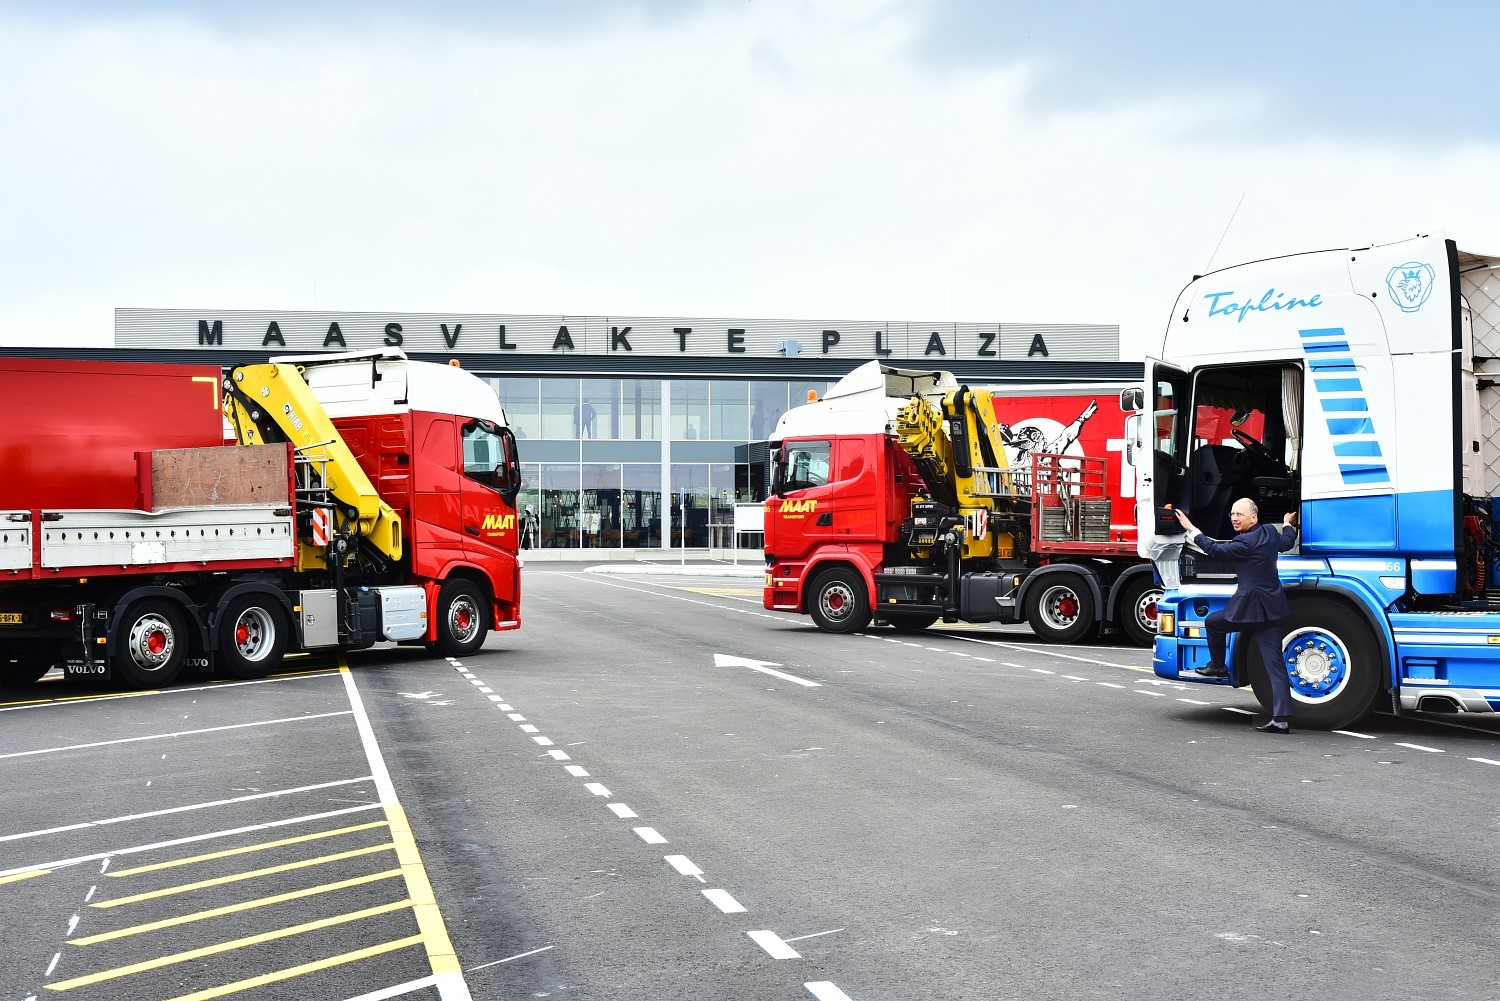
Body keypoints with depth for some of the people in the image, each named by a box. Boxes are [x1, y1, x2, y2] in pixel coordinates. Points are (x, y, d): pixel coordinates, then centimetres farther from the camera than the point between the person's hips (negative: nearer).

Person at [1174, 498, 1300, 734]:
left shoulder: (1247, 542, -18)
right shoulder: (1270, 533, 10)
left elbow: (1216, 550, -11)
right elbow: (1287, 542, 31)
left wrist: (1191, 530, -4)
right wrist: (1288, 524, 52)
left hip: (1250, 608, -9)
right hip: (1272, 609, 9)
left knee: (1213, 622, 19)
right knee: (1275, 665, 3)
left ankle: (1217, 666, 31)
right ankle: (1281, 718, -1)